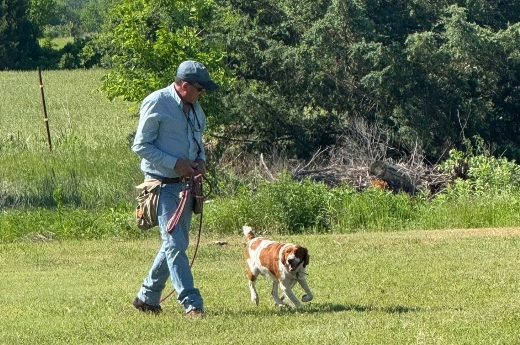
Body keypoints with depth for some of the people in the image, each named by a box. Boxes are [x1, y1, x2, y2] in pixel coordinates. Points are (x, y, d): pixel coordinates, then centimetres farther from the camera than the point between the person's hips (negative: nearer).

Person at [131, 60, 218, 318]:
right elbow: (141, 146, -13)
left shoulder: (194, 108, 12)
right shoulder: (156, 103, -13)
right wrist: (175, 163, -19)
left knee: (177, 243, 13)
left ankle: (147, 297, 25)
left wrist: (200, 160, 3)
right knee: (175, 243, -12)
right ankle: (191, 304, -15)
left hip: (185, 183, 9)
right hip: (163, 185, -9)